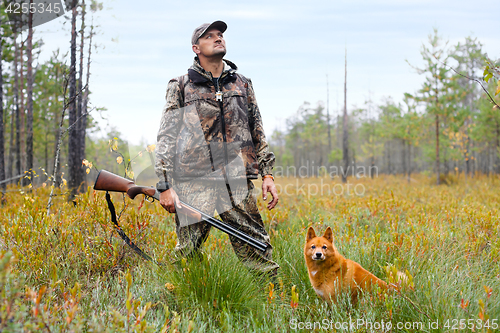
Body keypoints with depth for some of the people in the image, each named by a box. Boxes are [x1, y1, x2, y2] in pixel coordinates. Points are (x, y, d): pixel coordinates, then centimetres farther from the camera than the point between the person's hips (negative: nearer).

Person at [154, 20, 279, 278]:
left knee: (257, 251, -2)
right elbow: (166, 138, 4)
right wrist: (165, 185, -5)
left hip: (237, 182, 2)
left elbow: (258, 133, 22)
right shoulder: (181, 86, 8)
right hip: (193, 183, -2)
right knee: (188, 255, -1)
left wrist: (267, 173, 12)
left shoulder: (242, 85, 18)